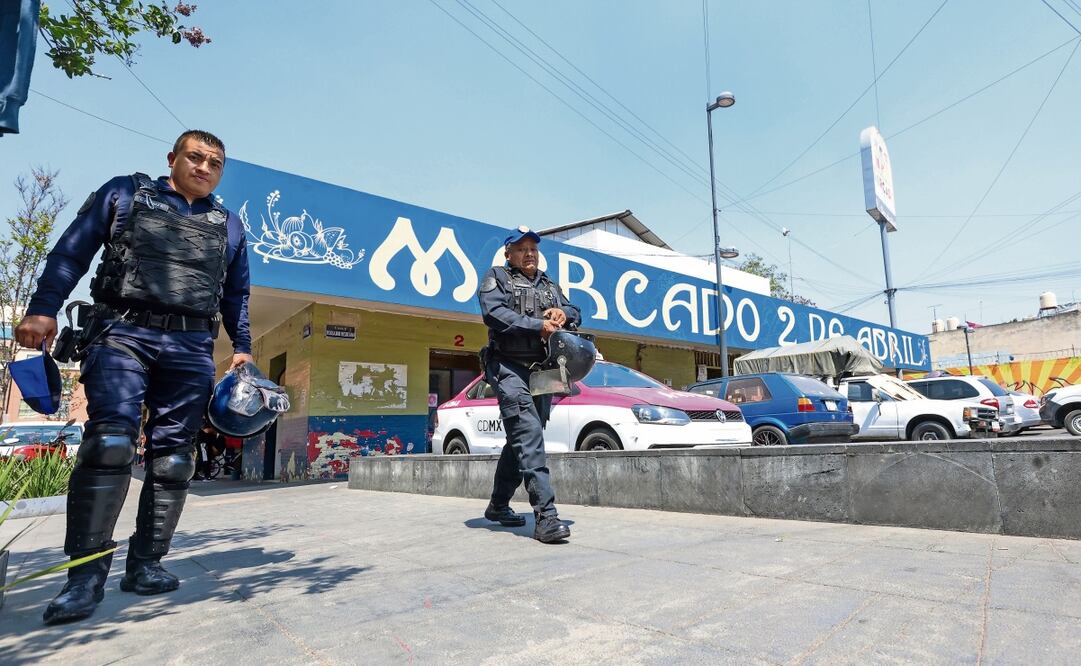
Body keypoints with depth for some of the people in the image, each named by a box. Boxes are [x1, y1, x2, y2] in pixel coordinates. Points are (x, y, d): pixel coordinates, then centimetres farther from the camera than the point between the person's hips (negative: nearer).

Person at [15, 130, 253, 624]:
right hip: (123, 332, -2)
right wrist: (43, 309, -4)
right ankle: (87, 573, -8)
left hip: (191, 348, 3)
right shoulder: (124, 193, 13)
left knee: (172, 458, 0)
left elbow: (236, 295, 21)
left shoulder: (229, 225, 19)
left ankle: (145, 564, 9)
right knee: (109, 442, -16)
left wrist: (242, 347, 14)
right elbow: (71, 251, 7)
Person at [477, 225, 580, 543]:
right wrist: (538, 325, -18)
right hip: (509, 367, -6)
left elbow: (575, 314, 20)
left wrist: (563, 313, -4)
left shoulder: (549, 285, 24)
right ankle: (546, 516, -21)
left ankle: (498, 506, 27)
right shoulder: (497, 278, 6)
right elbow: (494, 313, -11)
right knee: (529, 435, -19)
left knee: (521, 440, 12)